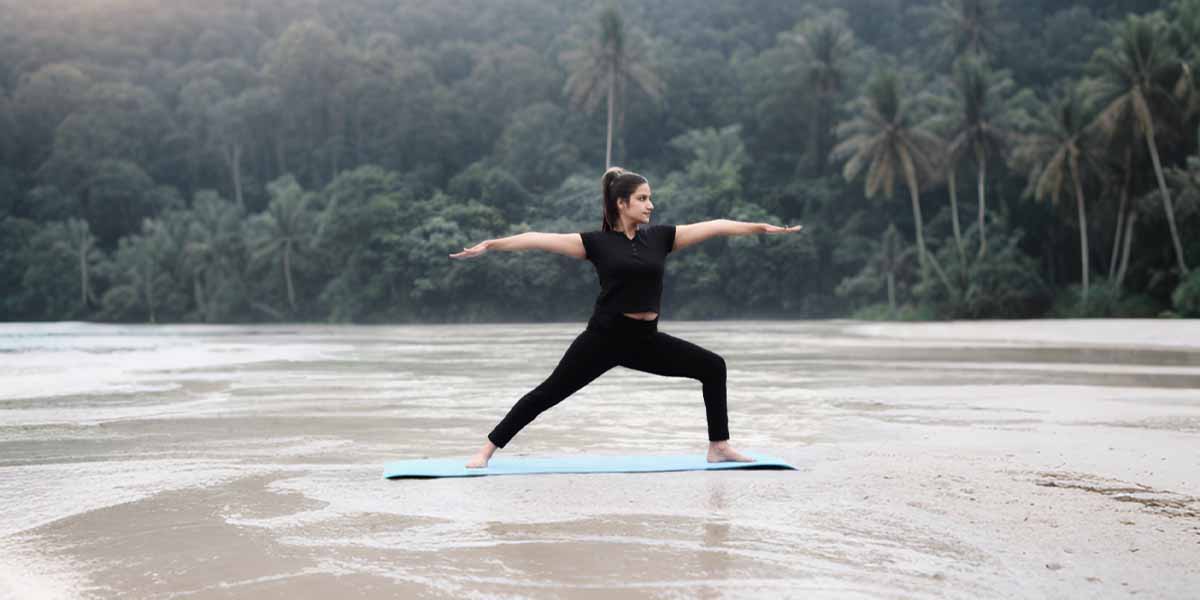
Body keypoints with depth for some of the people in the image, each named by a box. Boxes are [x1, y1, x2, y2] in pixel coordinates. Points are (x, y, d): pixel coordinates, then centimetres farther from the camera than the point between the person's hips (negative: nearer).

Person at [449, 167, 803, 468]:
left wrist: (761, 227, 5)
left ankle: (718, 447, 11)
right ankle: (487, 450, 3)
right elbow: (539, 239, -9)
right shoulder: (597, 242, -4)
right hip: (605, 336, -4)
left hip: (645, 339, 5)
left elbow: (714, 226, 6)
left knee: (713, 366, 2)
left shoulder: (659, 237, 5)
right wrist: (489, 245, -14)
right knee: (549, 392, -5)